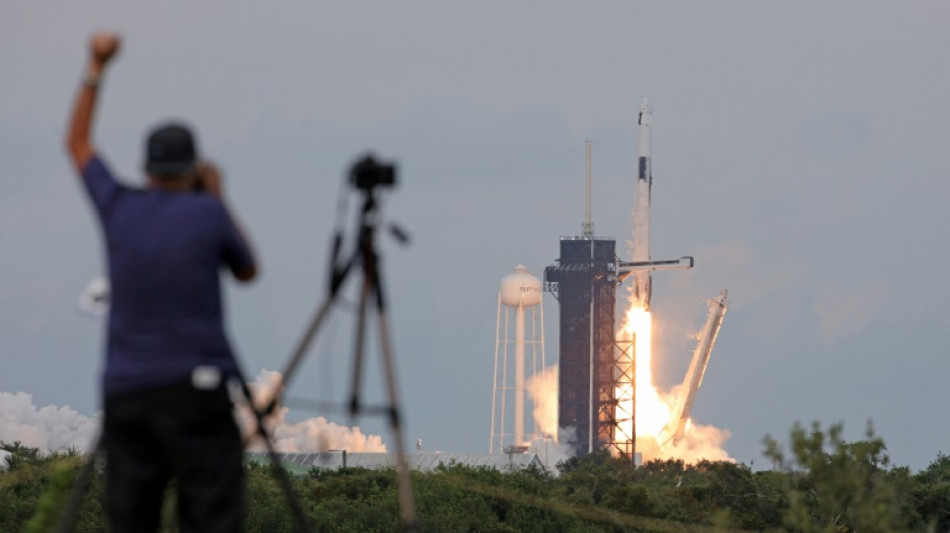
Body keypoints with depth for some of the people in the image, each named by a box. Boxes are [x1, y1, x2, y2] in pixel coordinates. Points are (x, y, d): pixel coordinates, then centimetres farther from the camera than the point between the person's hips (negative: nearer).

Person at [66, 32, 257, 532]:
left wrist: (96, 68, 28)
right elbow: (247, 270, 17)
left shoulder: (119, 208, 7)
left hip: (125, 394, 3)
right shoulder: (208, 215, -2)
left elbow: (77, 144, 24)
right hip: (194, 390, -3)